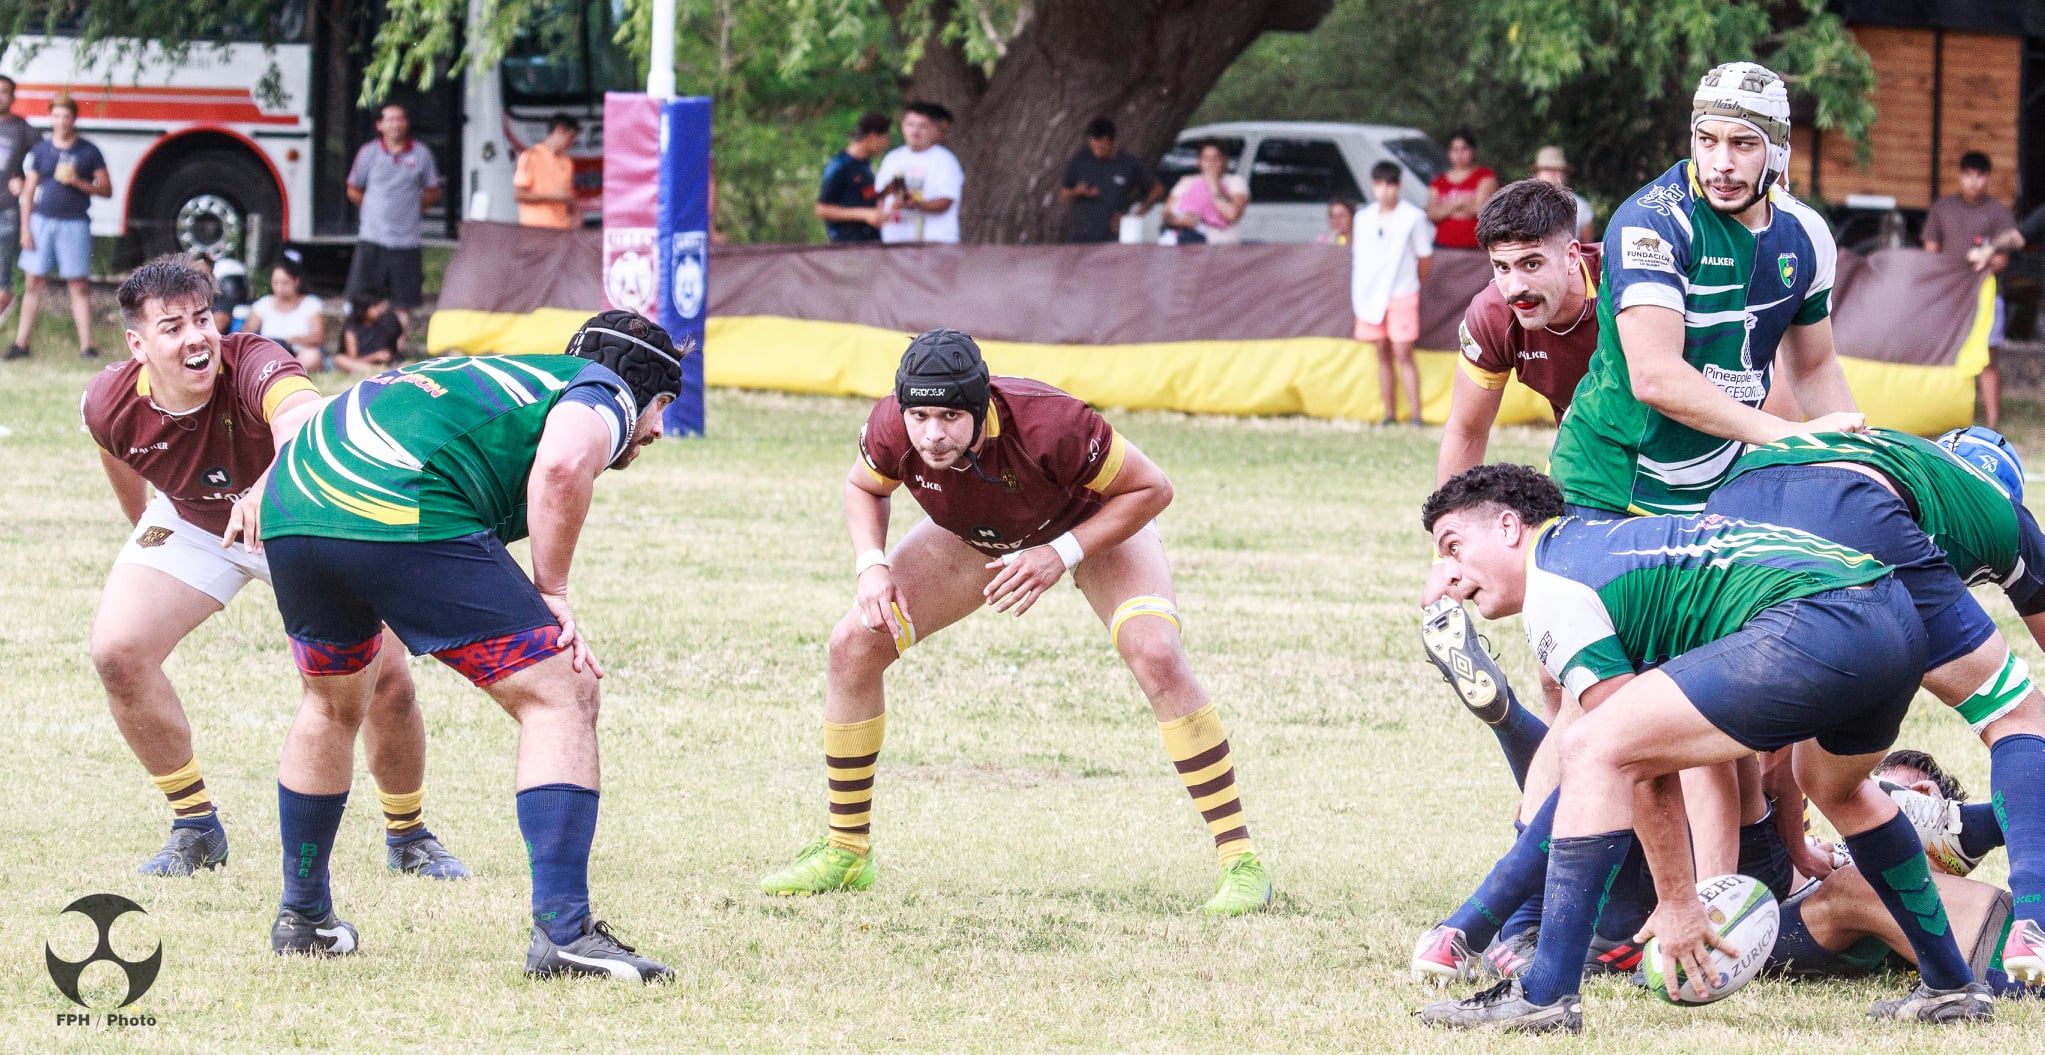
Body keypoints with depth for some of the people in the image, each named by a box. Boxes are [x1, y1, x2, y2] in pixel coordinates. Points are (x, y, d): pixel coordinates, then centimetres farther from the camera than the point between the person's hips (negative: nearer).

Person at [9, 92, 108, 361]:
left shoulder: (88, 152, 3)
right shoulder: (40, 150, 8)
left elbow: (106, 189, 3)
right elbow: (28, 191, 9)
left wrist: (77, 182, -13)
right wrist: (25, 228, 1)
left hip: (74, 225, -2)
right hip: (42, 222, 2)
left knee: (78, 286, -1)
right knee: (34, 283, 4)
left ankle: (86, 345, 0)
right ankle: (21, 342, 9)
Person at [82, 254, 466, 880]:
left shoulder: (253, 367, -39)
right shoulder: (109, 405, -24)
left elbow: (300, 416, -64)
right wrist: (143, 524, 22)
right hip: (192, 525, 3)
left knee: (386, 684, -12)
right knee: (117, 652, -16)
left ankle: (407, 835, 18)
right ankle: (195, 828, 3)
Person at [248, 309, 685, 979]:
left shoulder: (493, 374, 36)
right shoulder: (605, 393, 14)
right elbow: (563, 462, -10)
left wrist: (262, 492, 33)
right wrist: (550, 590, 0)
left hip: (293, 512, 8)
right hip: (408, 521, -8)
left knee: (333, 703, 33)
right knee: (562, 697, 1)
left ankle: (301, 917, 43)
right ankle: (562, 932, -10)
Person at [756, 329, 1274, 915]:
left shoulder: (1048, 424, -42)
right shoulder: (892, 428, -29)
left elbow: (1151, 488, -27)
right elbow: (864, 487, -3)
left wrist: (1061, 555, -35)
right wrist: (871, 566, -22)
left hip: (1096, 521, -4)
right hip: (976, 537, 4)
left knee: (1156, 655, -28)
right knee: (854, 644, -7)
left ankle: (1240, 860, -21)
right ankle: (845, 852, 9)